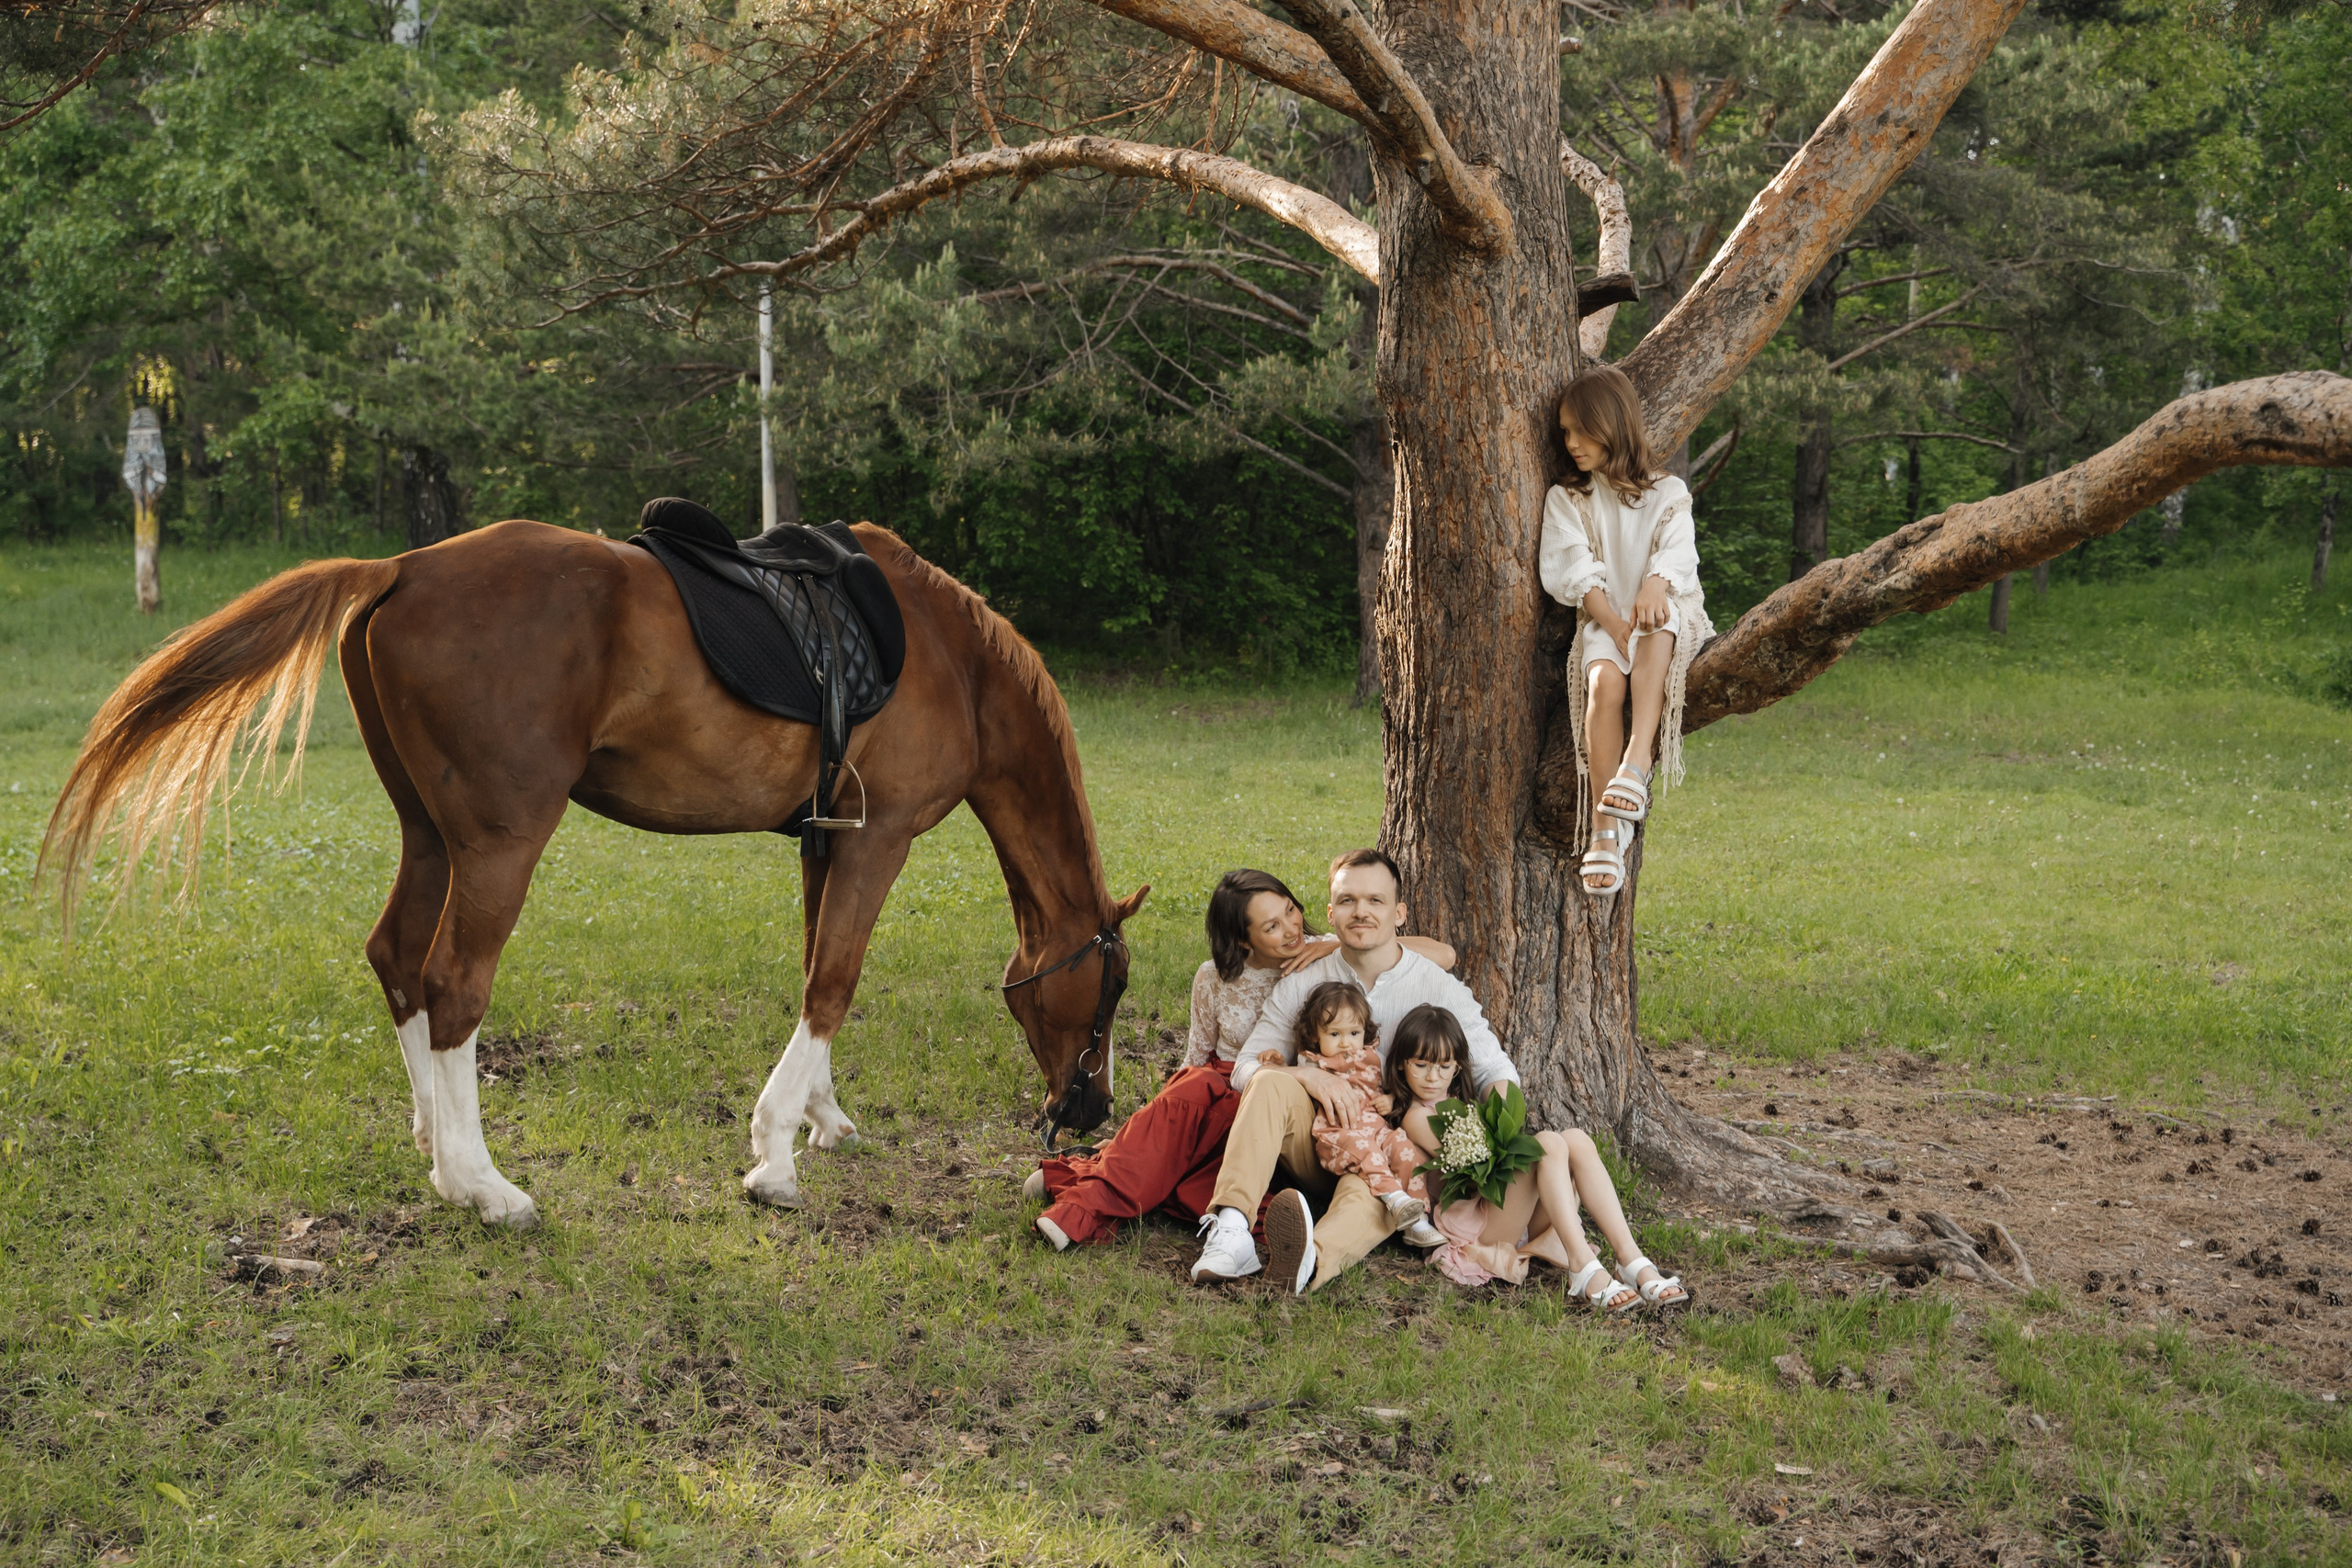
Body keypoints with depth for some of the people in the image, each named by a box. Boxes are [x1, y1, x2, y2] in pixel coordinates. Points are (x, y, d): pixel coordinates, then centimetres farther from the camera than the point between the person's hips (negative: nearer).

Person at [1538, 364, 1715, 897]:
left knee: (1659, 618, -39)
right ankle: (1606, 832, -40)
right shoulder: (1565, 500, 13)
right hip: (1601, 623, 1)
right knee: (1605, 680, -35)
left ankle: (1635, 766, -51)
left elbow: (1677, 551, -8)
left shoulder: (1666, 493, 11)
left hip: (1669, 620, 0)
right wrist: (1612, 623, -20)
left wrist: (1655, 586, -33)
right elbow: (1576, 569, -3)